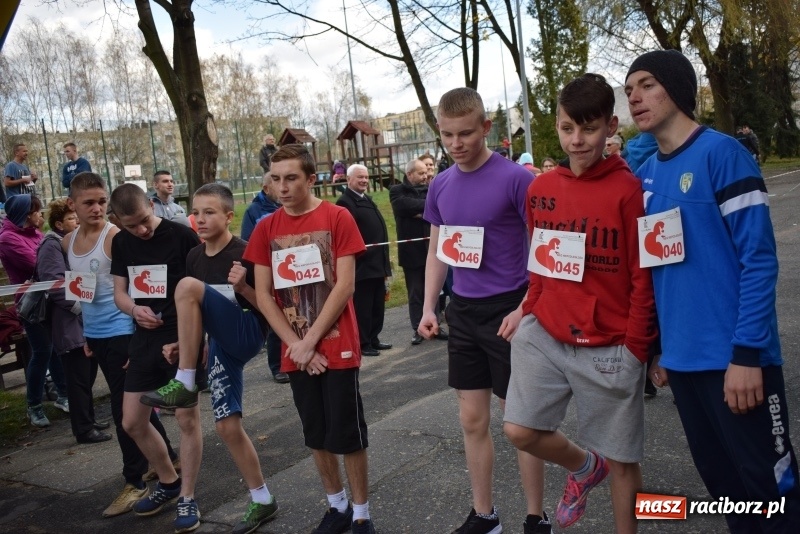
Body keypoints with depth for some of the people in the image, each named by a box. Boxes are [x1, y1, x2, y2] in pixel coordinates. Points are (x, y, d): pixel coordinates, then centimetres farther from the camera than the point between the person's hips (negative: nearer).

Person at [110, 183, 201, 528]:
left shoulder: (183, 236, -12)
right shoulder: (121, 243, 5)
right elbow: (119, 293, 10)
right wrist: (135, 310, -13)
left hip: (182, 337, -6)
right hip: (144, 339, 6)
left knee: (185, 418, -3)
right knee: (132, 423, 11)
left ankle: (187, 498, 15)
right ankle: (168, 482, 33)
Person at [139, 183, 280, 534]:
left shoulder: (245, 254, -11)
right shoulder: (194, 257, 9)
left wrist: (242, 287, -25)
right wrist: (181, 343, 4)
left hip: (246, 334, -7)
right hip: (219, 343, 7)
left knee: (187, 285, -26)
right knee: (228, 426, 3)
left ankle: (185, 385, -20)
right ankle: (262, 501, 20)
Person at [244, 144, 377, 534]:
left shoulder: (337, 218, -7)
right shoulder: (265, 229, 3)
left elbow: (344, 286, -11)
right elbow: (263, 296, 1)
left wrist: (310, 340, -13)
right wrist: (296, 345, -8)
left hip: (337, 347, -3)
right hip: (295, 352, 4)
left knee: (347, 434, 3)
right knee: (317, 434, 13)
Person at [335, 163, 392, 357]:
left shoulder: (367, 200, 18)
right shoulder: (345, 202, -13)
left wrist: (384, 263, 21)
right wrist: (359, 249, -28)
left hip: (377, 264, 10)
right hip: (362, 266, -10)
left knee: (378, 306, 15)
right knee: (362, 307, -1)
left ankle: (373, 339, 25)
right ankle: (363, 344, 8)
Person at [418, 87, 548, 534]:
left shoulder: (515, 178, -12)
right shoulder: (441, 185, 6)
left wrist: (524, 309, -18)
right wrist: (429, 307, 7)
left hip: (507, 312, -5)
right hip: (463, 312, 6)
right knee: (473, 419, 13)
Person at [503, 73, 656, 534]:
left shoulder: (628, 189, -10)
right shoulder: (541, 189, 5)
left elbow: (644, 276, -10)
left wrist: (636, 346, -10)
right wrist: (529, 315, 10)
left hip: (609, 347, -4)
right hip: (546, 336, 5)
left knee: (622, 459, 8)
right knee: (521, 430, 0)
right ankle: (585, 466, 31)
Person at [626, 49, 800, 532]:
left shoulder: (721, 152, -10)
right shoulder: (645, 174, 9)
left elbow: (759, 259, -14)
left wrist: (747, 353, -18)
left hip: (734, 357, -6)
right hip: (683, 358, 6)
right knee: (723, 481, 18)